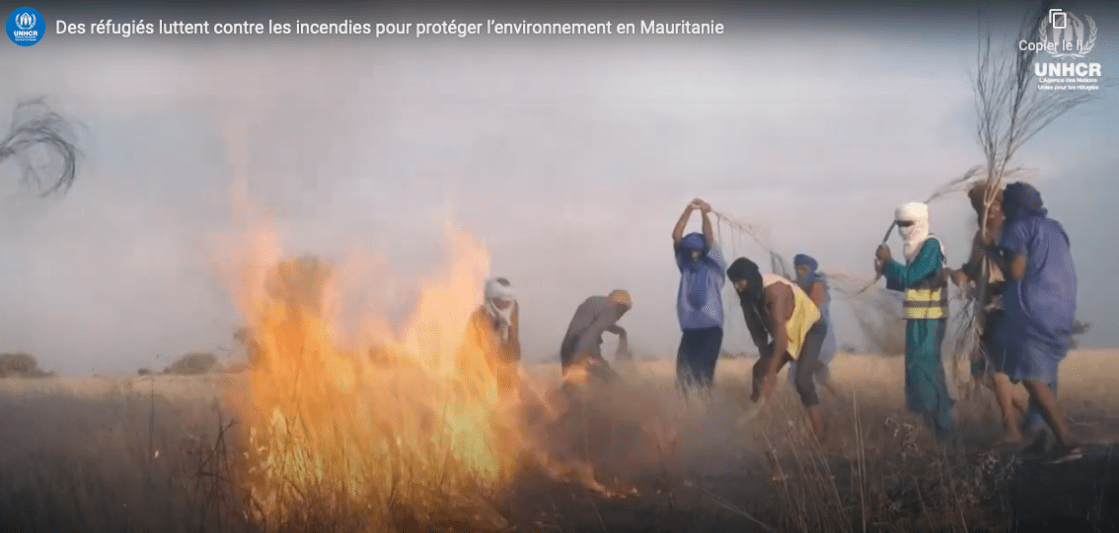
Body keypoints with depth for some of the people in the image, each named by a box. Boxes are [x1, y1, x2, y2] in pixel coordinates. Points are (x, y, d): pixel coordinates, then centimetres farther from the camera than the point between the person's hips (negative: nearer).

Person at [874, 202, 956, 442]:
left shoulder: (930, 245, -14)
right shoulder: (918, 247, 15)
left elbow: (910, 277, -22)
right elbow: (910, 282, 18)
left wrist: (888, 261, -11)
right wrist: (886, 270, 5)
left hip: (928, 319, -10)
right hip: (920, 318, 10)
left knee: (922, 368, -11)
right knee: (928, 369, 14)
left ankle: (942, 426, -7)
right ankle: (940, 422, 22)